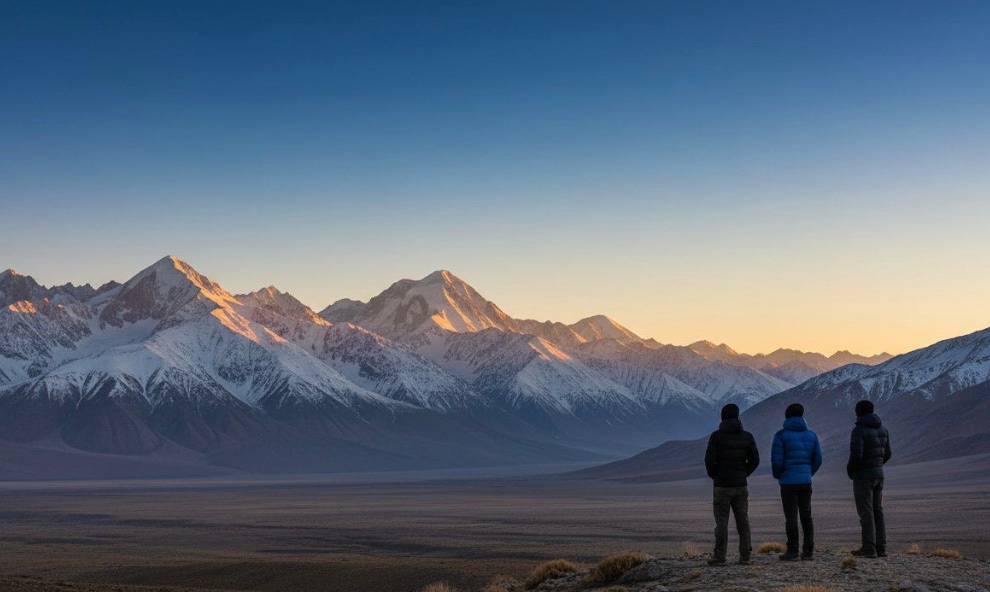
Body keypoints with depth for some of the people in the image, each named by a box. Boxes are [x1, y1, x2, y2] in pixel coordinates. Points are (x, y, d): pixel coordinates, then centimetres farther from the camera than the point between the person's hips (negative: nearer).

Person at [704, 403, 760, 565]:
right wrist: (743, 474, 12)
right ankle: (745, 555, 5)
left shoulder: (716, 436, -7)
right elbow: (755, 460, 2)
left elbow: (709, 459, -13)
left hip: (722, 485, -3)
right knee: (742, 521, 7)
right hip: (741, 485, 3)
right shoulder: (747, 436, 4)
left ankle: (719, 556, -2)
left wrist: (714, 475, 4)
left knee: (722, 521, -1)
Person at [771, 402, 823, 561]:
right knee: (806, 515, 11)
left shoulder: (781, 435, -8)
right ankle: (808, 550, 10)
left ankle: (792, 551, -2)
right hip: (806, 481, 4)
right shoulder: (811, 435, 6)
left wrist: (777, 475, 7)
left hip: (788, 481, -4)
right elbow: (817, 458, 6)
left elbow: (777, 460, -11)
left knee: (791, 516, -1)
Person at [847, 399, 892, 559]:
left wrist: (850, 470, -4)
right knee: (877, 512, 11)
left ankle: (869, 549, -4)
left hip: (863, 476, -7)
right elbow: (886, 454, 13)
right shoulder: (882, 429, 9)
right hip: (879, 474, 7)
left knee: (866, 513, -4)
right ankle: (881, 547, 10)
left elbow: (856, 455, -22)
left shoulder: (859, 430, -15)